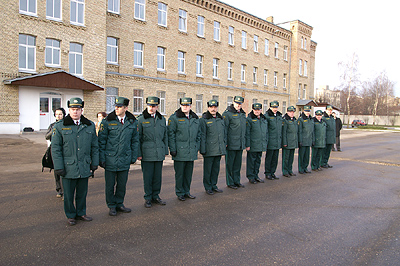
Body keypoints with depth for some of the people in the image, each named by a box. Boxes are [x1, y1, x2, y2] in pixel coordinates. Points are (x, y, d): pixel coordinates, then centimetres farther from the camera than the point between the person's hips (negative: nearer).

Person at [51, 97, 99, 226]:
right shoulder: (60, 126, -1)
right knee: (68, 194, 9)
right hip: (68, 167, -2)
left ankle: (81, 213, 31)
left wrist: (94, 162, 6)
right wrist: (58, 167, -8)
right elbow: (55, 148, -3)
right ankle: (71, 216, 27)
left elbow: (94, 146, 10)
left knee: (82, 193, 13)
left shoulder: (90, 126, 6)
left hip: (84, 167, 2)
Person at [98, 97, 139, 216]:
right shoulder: (107, 121, -5)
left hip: (125, 159, 2)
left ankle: (119, 204, 30)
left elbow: (135, 140, 10)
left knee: (122, 184, 12)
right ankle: (111, 206, 24)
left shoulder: (132, 122, 2)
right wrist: (101, 158, -5)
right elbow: (101, 141, -1)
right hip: (110, 159, -2)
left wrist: (133, 157, 7)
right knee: (110, 184, 7)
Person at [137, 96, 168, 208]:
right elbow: (137, 138, -1)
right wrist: (138, 153, -5)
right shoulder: (141, 119, 0)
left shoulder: (162, 119, 11)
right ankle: (148, 198, 17)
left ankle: (155, 196, 24)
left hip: (159, 153, 3)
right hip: (147, 153, -3)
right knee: (147, 177, 3)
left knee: (158, 176, 9)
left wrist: (165, 151, 10)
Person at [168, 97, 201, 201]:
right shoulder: (174, 118, -4)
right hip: (180, 152, -4)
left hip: (192, 152, 5)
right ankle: (180, 193, 18)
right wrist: (172, 149, -11)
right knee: (179, 173, 4)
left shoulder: (195, 118, 11)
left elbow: (198, 135, 18)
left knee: (189, 173, 12)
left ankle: (186, 191, 26)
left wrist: (197, 148, 12)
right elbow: (171, 135, -6)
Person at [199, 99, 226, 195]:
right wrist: (203, 149, -12)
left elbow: (224, 133, 18)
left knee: (216, 168, 13)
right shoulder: (204, 119, -4)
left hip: (219, 150, 5)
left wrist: (224, 145, 11)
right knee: (208, 169, 3)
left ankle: (214, 185, 26)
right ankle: (208, 187, 15)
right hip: (209, 150, -5)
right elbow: (202, 136, -8)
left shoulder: (221, 119, 13)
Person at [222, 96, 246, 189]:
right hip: (231, 144, -7)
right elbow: (224, 129, -11)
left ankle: (237, 181, 25)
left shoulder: (243, 114, 14)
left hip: (240, 144, 7)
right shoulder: (227, 114, -9)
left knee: (238, 164, 14)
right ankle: (230, 182, 13)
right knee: (230, 164, 3)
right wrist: (224, 142, -14)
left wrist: (244, 142, 18)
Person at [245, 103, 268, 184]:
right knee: (251, 161, 2)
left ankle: (256, 176, 25)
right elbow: (247, 133, -9)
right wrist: (247, 145, -14)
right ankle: (251, 177, 12)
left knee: (258, 160, 13)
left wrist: (266, 142, 14)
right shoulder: (249, 119, -6)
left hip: (261, 146, 6)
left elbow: (266, 132, 19)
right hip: (253, 145, -6)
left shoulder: (264, 119, 13)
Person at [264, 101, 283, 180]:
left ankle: (272, 173, 21)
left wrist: (281, 139, 16)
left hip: (278, 142, 6)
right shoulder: (267, 116, -7)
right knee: (269, 158, 2)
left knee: (275, 158, 10)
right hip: (270, 142, -6)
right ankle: (267, 174, 12)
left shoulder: (279, 116, 14)